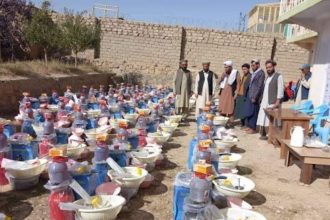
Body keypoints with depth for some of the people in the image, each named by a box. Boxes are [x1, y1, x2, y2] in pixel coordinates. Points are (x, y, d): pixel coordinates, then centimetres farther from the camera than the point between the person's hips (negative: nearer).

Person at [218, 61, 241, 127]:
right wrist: (223, 76, -7)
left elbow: (238, 84, -5)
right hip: (223, 93, 6)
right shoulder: (224, 73, 13)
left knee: (230, 108, -5)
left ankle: (230, 122, 0)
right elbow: (219, 81, 9)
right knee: (222, 108, 5)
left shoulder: (236, 73, -3)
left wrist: (236, 93, -12)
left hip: (231, 93, -5)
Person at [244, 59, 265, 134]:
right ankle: (248, 126, 25)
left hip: (255, 97, -8)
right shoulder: (253, 73, 13)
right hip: (249, 95, 8)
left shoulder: (261, 73, -12)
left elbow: (259, 86, -16)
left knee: (253, 112, 0)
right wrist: (248, 95, 10)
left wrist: (255, 97, -17)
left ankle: (253, 128, 10)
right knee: (248, 111, 13)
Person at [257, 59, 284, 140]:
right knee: (263, 120, 7)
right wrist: (262, 101, 14)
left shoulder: (278, 76, -5)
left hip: (273, 103, -8)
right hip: (264, 102, 8)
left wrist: (277, 102, -19)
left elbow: (280, 90, -12)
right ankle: (263, 134, 15)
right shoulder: (267, 77, 19)